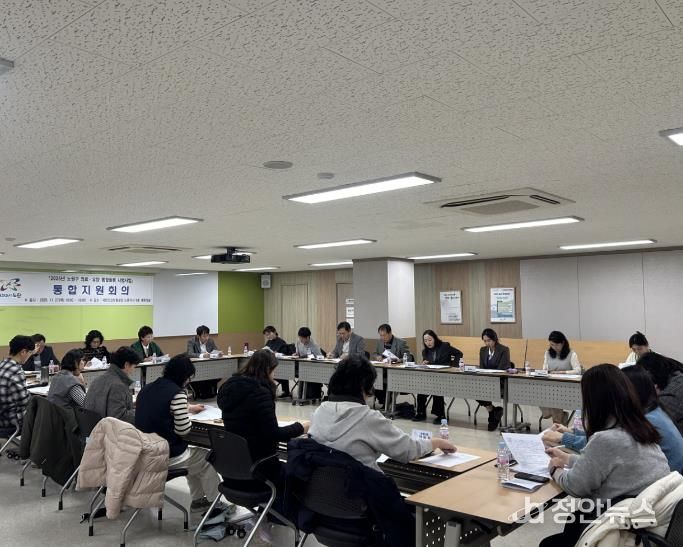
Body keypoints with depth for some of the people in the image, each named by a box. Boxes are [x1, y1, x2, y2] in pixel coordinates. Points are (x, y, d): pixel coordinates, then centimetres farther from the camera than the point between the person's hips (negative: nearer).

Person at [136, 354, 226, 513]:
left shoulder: (148, 388, 5)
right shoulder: (177, 393, -20)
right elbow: (183, 430, -18)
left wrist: (188, 408, 30)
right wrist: (188, 413, 2)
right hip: (166, 455, -8)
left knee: (193, 454, 32)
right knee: (207, 458, 19)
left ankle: (198, 500, 40)